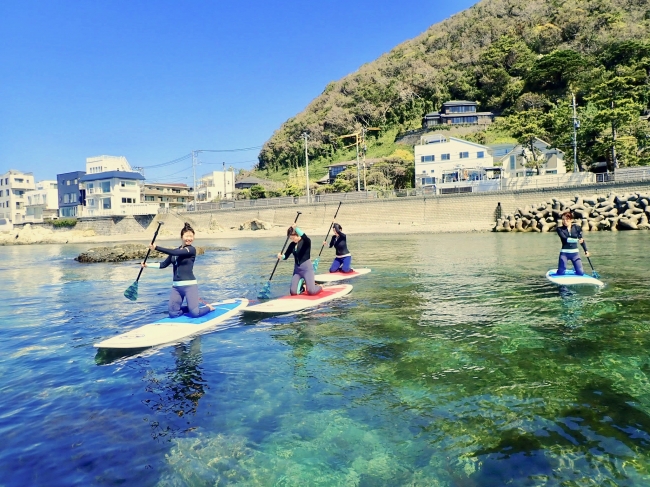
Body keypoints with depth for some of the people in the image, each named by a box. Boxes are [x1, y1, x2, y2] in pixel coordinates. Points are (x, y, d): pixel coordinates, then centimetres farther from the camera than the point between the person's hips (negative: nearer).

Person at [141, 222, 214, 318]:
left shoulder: (191, 250, -8)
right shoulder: (175, 251, 13)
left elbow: (175, 253, -20)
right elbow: (164, 264, 15)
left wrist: (156, 248, -19)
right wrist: (147, 265, 6)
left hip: (189, 285, -6)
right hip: (176, 286, 6)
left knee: (194, 313, -13)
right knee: (173, 313, 3)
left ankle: (208, 308, 18)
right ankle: (191, 307, 28)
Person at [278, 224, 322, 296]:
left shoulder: (306, 242, -9)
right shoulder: (292, 245, 7)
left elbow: (305, 237, -34)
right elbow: (286, 256, 4)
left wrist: (296, 228, -43)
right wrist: (281, 256, -19)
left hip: (307, 268, -5)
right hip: (297, 269, 5)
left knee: (311, 291, -15)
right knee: (293, 292, -6)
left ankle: (319, 287, 21)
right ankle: (302, 286, 28)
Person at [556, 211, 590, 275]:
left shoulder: (577, 228, 0)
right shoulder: (560, 229, -6)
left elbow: (581, 239, 11)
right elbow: (565, 238, -21)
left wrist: (586, 250, 10)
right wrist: (576, 240, -30)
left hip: (575, 253, 2)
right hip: (564, 253, -2)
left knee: (580, 273, 1)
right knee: (561, 273, -5)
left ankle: (575, 269, 33)